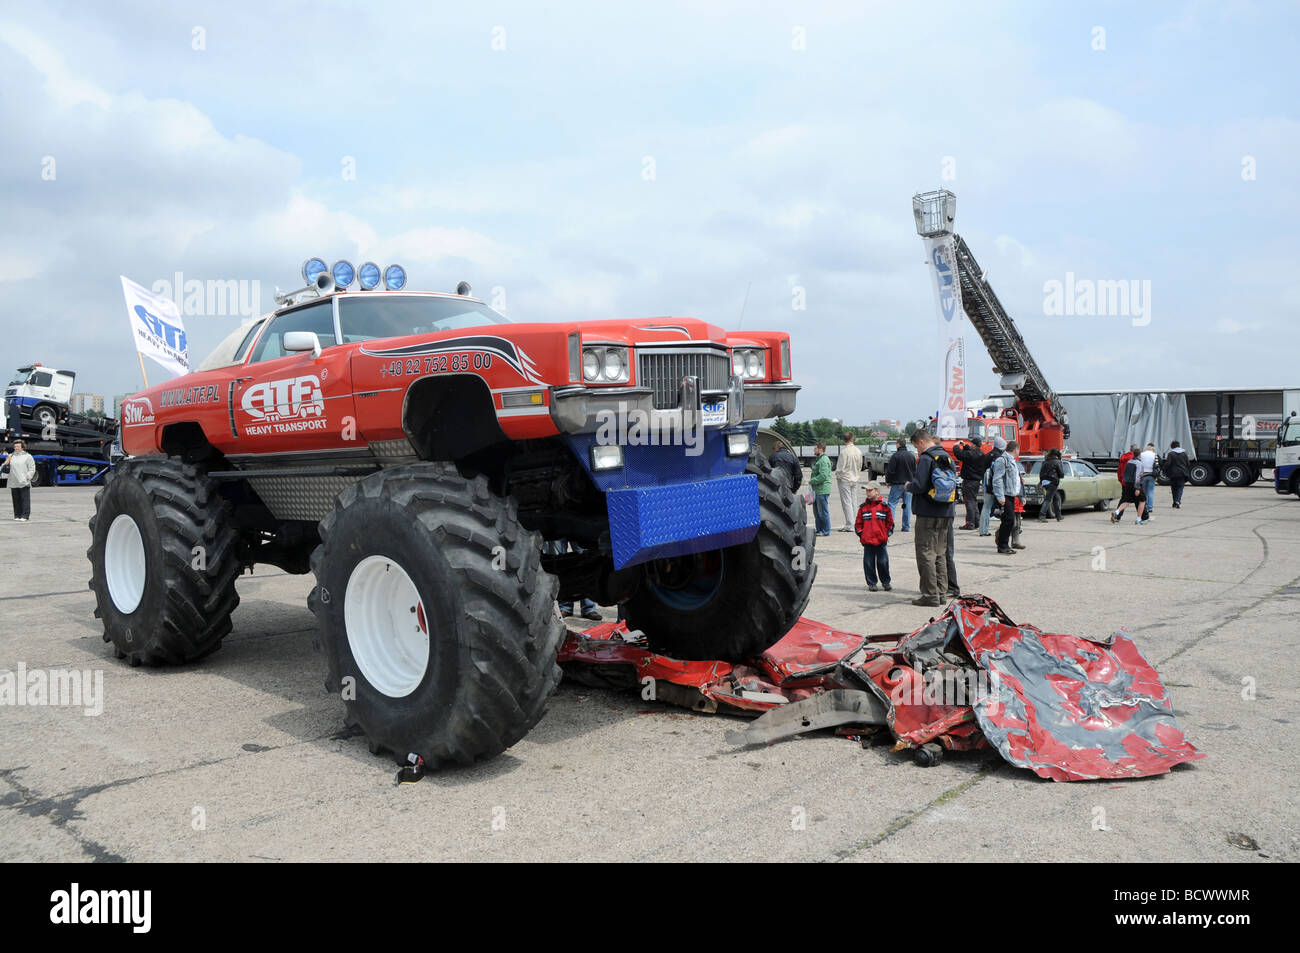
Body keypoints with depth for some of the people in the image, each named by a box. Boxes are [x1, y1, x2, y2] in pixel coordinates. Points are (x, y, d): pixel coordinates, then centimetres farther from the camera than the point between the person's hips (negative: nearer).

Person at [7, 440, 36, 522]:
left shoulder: (27, 456, 5)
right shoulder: (11, 456, 17)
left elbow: (32, 469, 1)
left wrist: (28, 477, -10)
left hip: (24, 483, -4)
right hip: (13, 483, 4)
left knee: (25, 500, -7)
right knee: (16, 500, 6)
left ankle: (25, 516, -7)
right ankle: (17, 515, 12)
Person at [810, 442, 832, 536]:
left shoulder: (823, 460, -16)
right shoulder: (819, 459, 18)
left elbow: (823, 476, -24)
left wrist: (812, 481, -16)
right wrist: (811, 480, 14)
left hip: (822, 490, -11)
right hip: (817, 490, 11)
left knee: (823, 511, -4)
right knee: (816, 511, 15)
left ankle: (825, 531, 3)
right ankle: (819, 530, 23)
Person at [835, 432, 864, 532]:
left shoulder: (844, 451, -19)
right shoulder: (858, 451, 2)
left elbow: (841, 467, -17)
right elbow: (860, 466, 11)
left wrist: (837, 476, 0)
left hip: (844, 479, -6)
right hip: (854, 479, 7)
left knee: (847, 503, -3)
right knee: (854, 502, 12)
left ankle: (849, 525, -4)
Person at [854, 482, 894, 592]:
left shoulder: (884, 506, 2)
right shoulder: (863, 507, 6)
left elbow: (890, 522, 9)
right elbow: (858, 523, 10)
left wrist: (888, 533, 2)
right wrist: (860, 533, 2)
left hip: (881, 541, -1)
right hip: (867, 541, 1)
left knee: (883, 562, 2)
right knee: (869, 563, 3)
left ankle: (885, 582, 18)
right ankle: (871, 583, 15)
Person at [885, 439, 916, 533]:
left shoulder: (895, 456, -11)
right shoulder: (911, 456, 6)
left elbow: (890, 471, -11)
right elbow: (915, 471, 14)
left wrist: (888, 481, 3)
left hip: (897, 484, -5)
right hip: (909, 484, 5)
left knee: (892, 504, 0)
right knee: (907, 505, 7)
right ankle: (906, 527, 8)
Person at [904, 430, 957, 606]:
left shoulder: (926, 458, -13)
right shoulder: (948, 457, 12)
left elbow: (920, 486, -20)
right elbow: (954, 483, 18)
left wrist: (908, 486, 0)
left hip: (928, 513, -8)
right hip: (946, 514, 8)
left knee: (926, 553, -3)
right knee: (940, 553, 14)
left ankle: (930, 595, -4)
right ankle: (941, 593, 17)